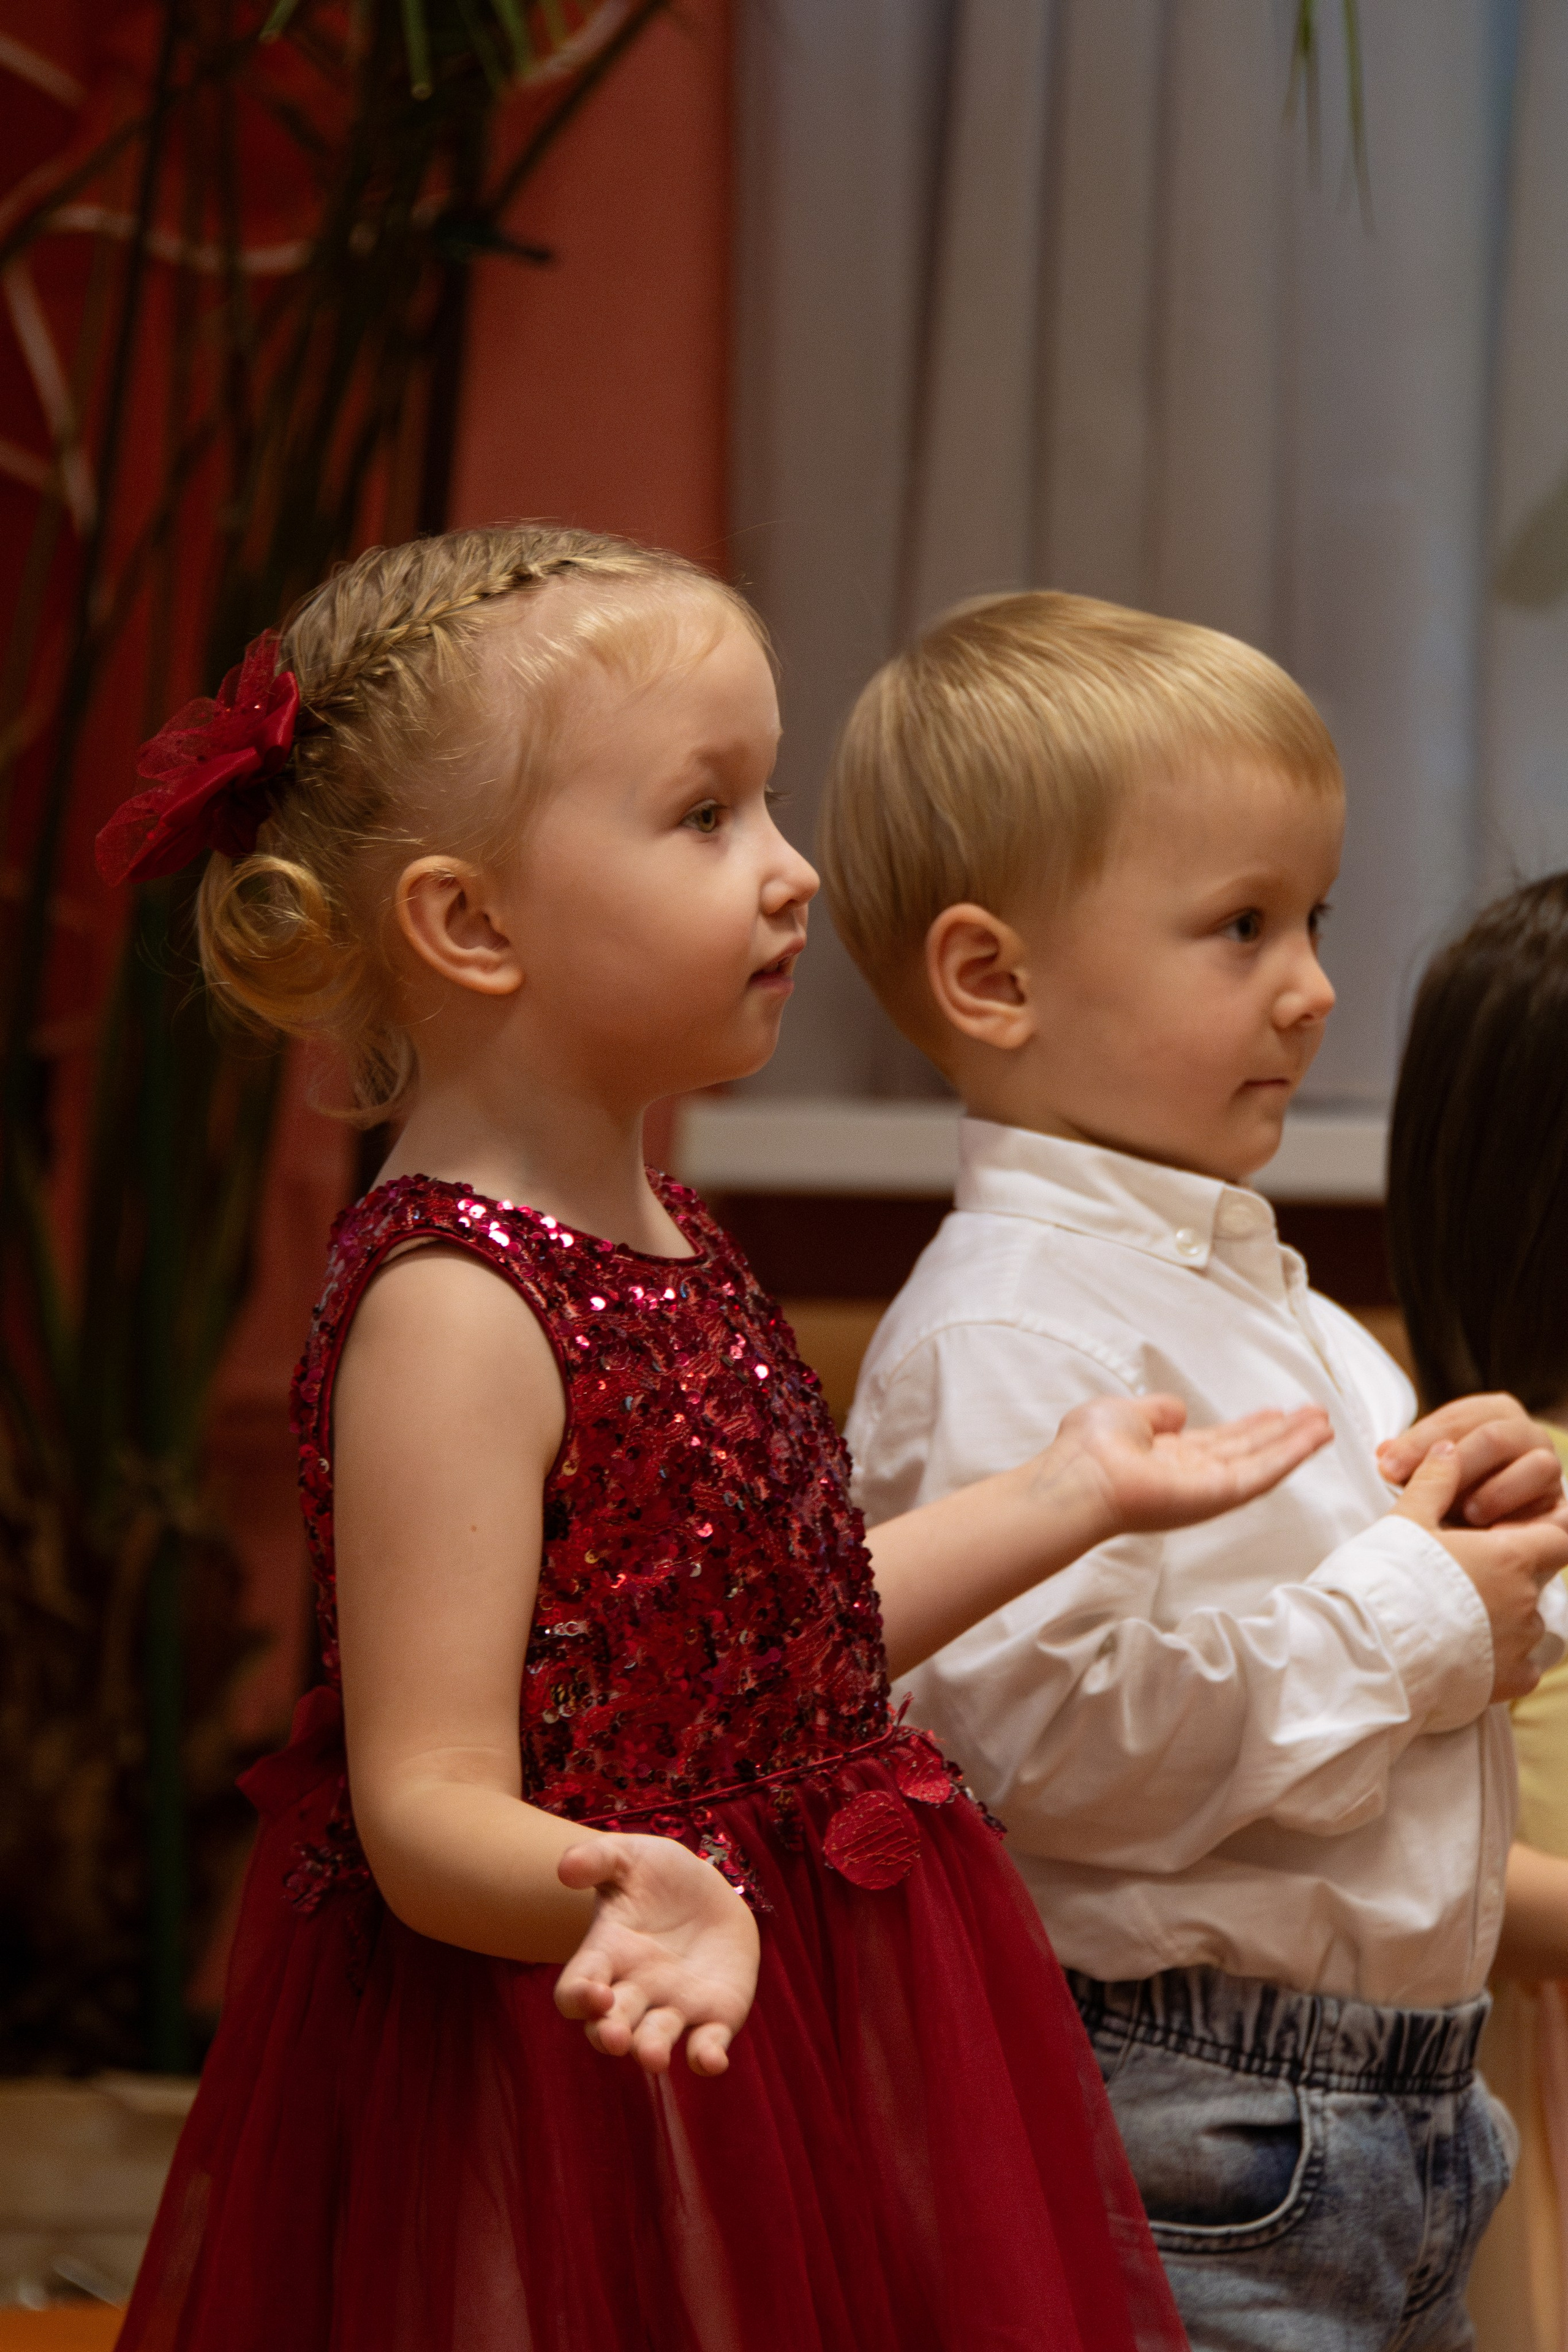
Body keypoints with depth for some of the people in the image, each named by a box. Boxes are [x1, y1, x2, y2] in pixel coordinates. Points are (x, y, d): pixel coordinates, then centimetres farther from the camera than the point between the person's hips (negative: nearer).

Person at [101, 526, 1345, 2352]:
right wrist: (631, 1897, -45)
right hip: (568, 2090, -9)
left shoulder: (658, 1241, 8)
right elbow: (429, 1804, -25)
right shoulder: (449, 1307, -21)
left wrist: (1073, 1491, 25)